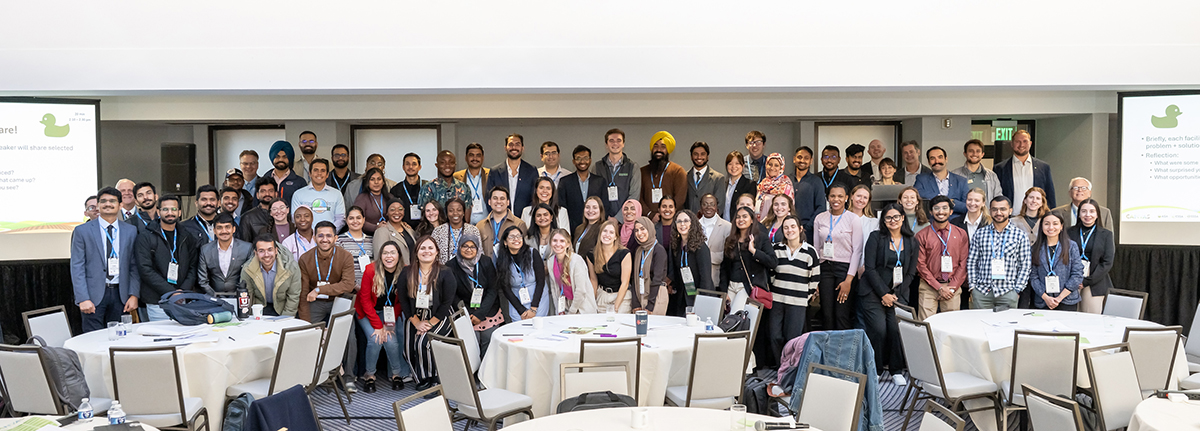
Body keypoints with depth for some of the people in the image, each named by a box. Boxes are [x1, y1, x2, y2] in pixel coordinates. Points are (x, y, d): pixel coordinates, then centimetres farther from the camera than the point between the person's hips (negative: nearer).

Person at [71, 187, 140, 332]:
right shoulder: (82, 231, 2)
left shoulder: (131, 231, 9)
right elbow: (77, 268, -2)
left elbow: (134, 266, 9)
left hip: (120, 294, 2)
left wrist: (134, 295, 0)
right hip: (93, 296, -2)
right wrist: (83, 299, -11)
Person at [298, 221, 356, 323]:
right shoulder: (304, 259, -5)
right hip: (314, 303, 1)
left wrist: (319, 290, -25)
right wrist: (305, 322, -13)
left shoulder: (346, 257, -8)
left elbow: (348, 285, -20)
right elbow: (303, 294, -6)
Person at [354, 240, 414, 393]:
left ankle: (397, 373, 3)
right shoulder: (370, 270, -21)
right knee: (375, 339, -23)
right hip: (368, 312, -1)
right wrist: (378, 326, -19)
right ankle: (369, 375, -1)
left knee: (391, 340, -20)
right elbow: (365, 300, -14)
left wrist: (390, 324, -14)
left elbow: (400, 301, -5)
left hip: (389, 312, 1)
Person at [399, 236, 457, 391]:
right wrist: (416, 322, -7)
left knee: (423, 342, -25)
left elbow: (447, 303, -8)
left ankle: (432, 379, -6)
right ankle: (420, 377, 11)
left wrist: (430, 323, -12)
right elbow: (403, 300, 1)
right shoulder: (406, 273, 1)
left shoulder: (445, 273, -7)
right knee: (409, 348, -13)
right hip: (415, 318, 4)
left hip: (439, 318, -4)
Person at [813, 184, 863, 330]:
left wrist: (848, 280, -11)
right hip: (825, 268, 3)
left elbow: (857, 251, -4)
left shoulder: (853, 219, -1)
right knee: (827, 316, 0)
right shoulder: (820, 218, 9)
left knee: (842, 317, -7)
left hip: (845, 268, -3)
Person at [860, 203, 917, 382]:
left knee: (897, 329, -12)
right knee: (879, 330, -13)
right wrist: (884, 294, -9)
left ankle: (897, 371, 3)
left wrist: (896, 294, -2)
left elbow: (911, 273, 9)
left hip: (899, 295, 2)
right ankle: (875, 371, 3)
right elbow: (870, 268, -5)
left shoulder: (911, 242, 9)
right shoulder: (876, 237, 0)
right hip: (874, 292, -2)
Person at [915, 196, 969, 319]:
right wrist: (939, 287, -7)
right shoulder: (922, 235, 3)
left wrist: (952, 287, -4)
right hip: (928, 287, -1)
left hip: (952, 287, 2)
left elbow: (963, 263, 7)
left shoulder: (961, 234, 9)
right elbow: (920, 264, 0)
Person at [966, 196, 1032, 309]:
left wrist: (1017, 290, -2)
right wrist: (973, 286, 3)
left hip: (1007, 292, -1)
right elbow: (971, 262, 10)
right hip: (981, 291, 1)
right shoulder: (979, 234, 8)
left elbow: (1024, 266, 5)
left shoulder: (1020, 236, 5)